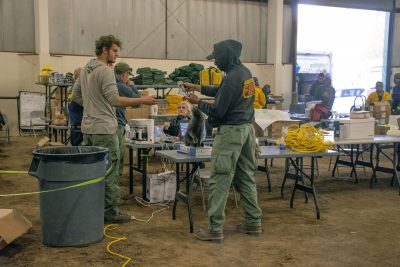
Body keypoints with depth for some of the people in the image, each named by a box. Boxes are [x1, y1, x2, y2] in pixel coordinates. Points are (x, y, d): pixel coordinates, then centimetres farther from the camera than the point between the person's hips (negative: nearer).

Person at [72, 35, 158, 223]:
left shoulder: (85, 70, 13)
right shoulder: (105, 71, -15)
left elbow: (76, 95, 20)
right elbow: (114, 99, -22)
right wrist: (142, 100, -19)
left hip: (87, 127, 9)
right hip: (104, 129, -9)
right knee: (109, 172, -2)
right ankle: (110, 212, 5)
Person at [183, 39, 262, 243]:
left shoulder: (232, 78, -18)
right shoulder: (246, 72, 10)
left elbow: (217, 111, -15)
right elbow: (221, 92, 22)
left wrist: (198, 102, 0)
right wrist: (197, 87, 19)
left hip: (231, 132, -9)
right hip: (247, 129, 9)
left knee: (220, 180, -4)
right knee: (246, 177, 15)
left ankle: (215, 230, -1)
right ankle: (253, 223, 21)